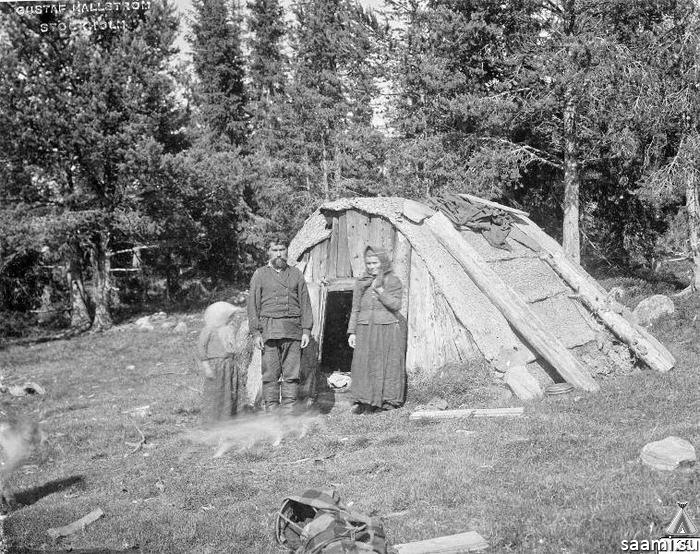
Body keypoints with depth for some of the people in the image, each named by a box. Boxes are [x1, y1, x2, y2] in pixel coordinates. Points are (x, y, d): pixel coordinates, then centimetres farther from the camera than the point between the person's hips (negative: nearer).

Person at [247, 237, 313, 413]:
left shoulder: (296, 274, 14)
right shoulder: (260, 274, 10)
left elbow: (305, 304, 12)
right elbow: (253, 305, 6)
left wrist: (306, 331, 3)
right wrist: (256, 332, -3)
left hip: (292, 331, 1)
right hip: (269, 330, -1)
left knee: (292, 373, 0)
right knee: (270, 373, -2)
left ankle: (289, 410, 6)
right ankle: (271, 409, 5)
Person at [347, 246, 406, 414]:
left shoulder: (393, 281, 3)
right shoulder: (361, 283, 11)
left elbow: (395, 305, -10)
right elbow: (355, 310, 13)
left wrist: (379, 289, -15)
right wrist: (352, 332, 7)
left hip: (387, 328, -2)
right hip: (365, 330, 2)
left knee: (388, 364, 0)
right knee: (363, 364, -4)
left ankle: (388, 400, 8)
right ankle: (362, 401, -2)